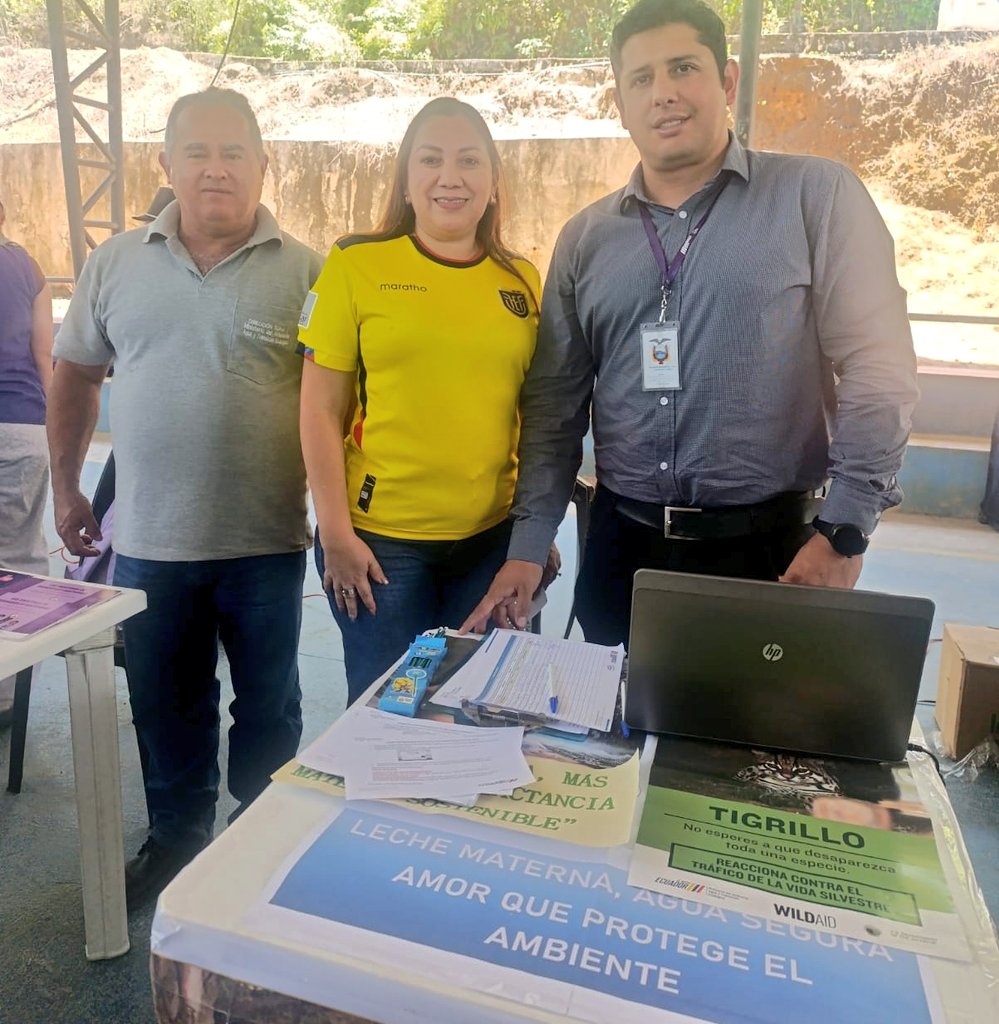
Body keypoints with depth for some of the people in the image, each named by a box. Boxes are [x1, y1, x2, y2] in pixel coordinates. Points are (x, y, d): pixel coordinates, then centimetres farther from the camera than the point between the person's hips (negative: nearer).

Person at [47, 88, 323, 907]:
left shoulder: (305, 272, -5)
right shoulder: (117, 264, 4)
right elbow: (75, 375, 14)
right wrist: (66, 487, 15)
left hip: (266, 541, -2)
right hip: (148, 540, 3)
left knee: (268, 708, 14)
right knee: (165, 709, 18)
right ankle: (176, 838, 40)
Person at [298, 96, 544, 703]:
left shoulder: (522, 282, 6)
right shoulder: (356, 266, -3)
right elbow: (321, 411, -3)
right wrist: (336, 534, -7)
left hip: (497, 539, 3)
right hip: (380, 543, -2)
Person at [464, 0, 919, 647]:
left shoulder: (817, 195, -2)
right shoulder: (585, 239, 7)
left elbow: (878, 370, -7)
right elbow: (554, 406, 7)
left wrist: (843, 532, -13)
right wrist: (528, 548, 1)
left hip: (768, 548, -2)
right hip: (621, 546, 3)